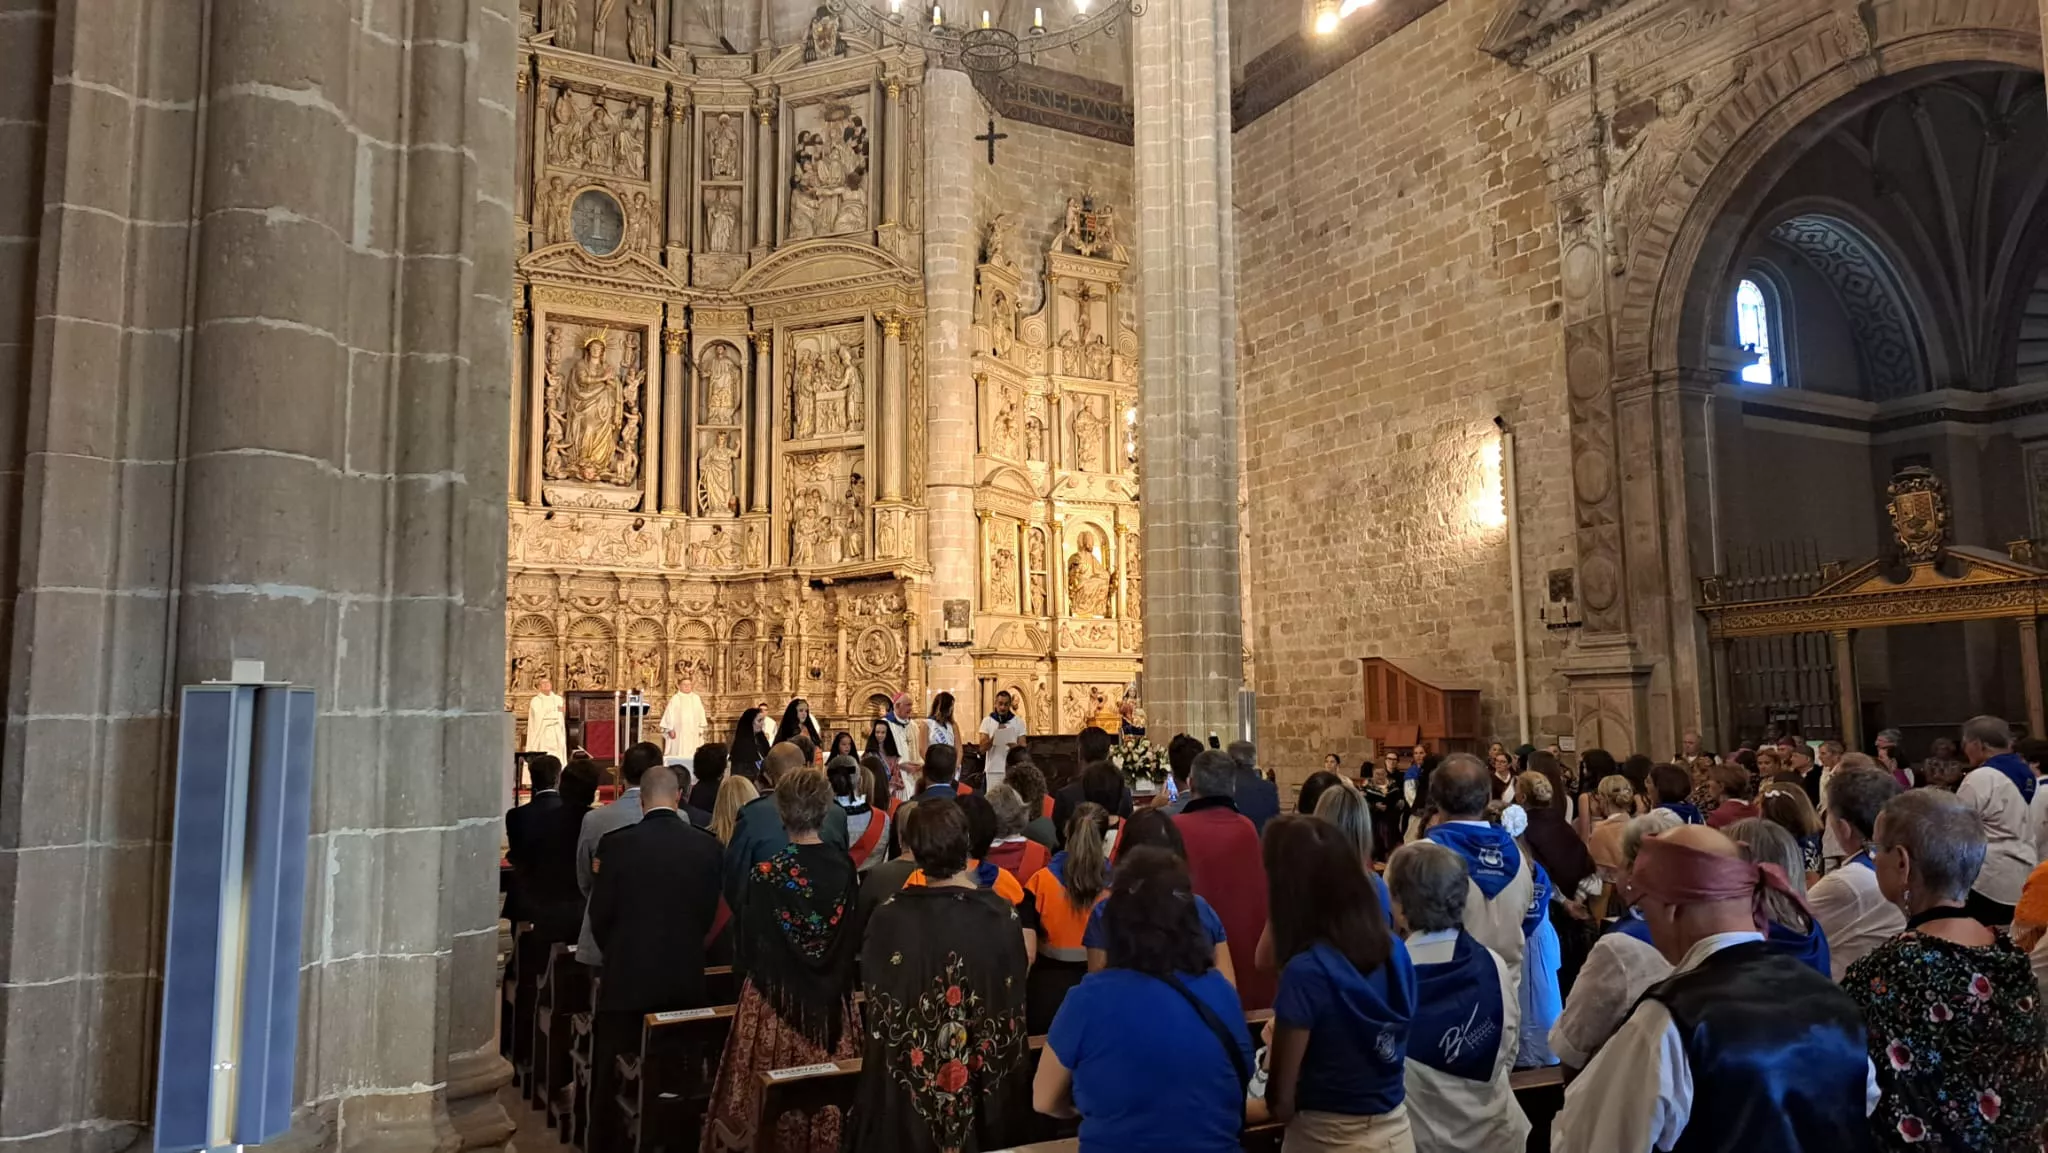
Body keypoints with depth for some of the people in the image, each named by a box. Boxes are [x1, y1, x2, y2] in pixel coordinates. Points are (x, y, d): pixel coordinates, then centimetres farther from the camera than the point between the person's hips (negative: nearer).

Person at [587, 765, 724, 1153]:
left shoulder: (616, 843, -11)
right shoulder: (707, 845, -5)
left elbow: (599, 916, -4)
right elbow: (708, 913, 2)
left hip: (627, 976, -2)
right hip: (686, 977, 2)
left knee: (614, 1078, 11)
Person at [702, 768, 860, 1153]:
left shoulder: (765, 876, -17)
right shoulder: (845, 867, -6)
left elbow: (746, 952, -5)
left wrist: (746, 977, 15)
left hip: (776, 1004, -3)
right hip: (834, 1004, 4)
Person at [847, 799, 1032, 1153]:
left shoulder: (891, 915, -15)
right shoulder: (1002, 915, -13)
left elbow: (875, 998, -3)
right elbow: (1014, 1004, -3)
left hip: (906, 1080, 0)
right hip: (989, 1082, 1)